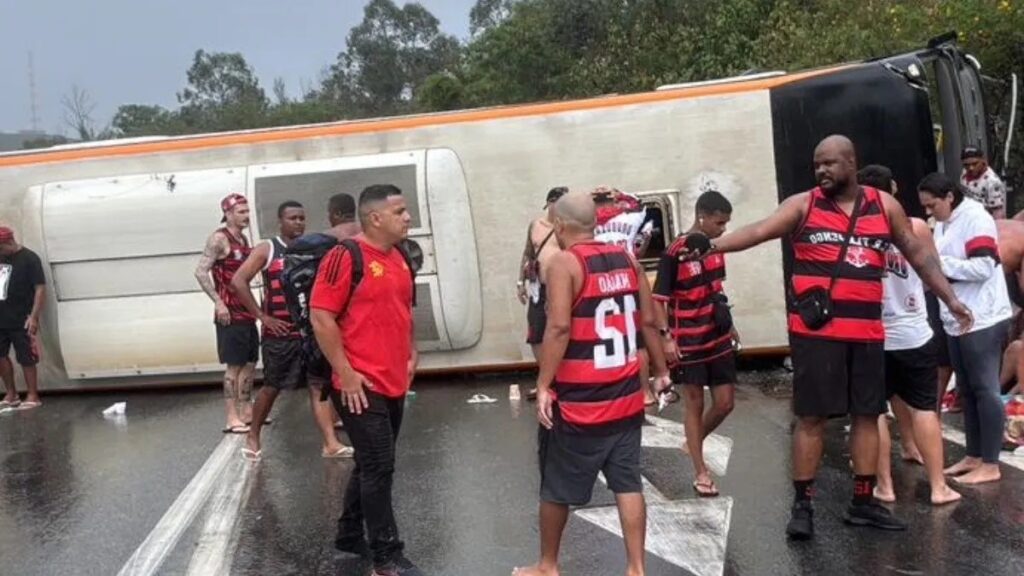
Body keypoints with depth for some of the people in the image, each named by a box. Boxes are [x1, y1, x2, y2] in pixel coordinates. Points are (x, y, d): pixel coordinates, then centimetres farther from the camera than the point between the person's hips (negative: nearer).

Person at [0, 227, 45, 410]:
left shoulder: (29, 258, -9)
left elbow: (40, 289, -13)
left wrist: (33, 317, -19)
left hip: (22, 321, -7)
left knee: (26, 359, -1)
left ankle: (33, 397, 9)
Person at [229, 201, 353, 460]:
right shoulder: (267, 249, -4)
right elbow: (238, 281, -11)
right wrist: (262, 316, -13)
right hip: (280, 334, -3)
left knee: (319, 385, -3)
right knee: (271, 388, 8)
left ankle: (330, 444, -5)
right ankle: (253, 439, 26)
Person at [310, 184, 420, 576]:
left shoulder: (399, 258, 10)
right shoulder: (345, 256, -14)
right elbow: (321, 318, -17)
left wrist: (411, 355, 15)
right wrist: (346, 374, -17)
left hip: (395, 383, 8)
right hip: (361, 386, -8)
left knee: (372, 464, 18)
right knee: (379, 466, -3)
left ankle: (350, 534, 34)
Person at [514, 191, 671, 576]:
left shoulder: (563, 262, -12)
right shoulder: (626, 259, 6)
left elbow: (559, 328, -21)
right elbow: (649, 321, 9)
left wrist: (543, 386, -17)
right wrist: (661, 371, 18)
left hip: (577, 400, -5)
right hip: (626, 395, 6)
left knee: (557, 488, 11)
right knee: (628, 483, 11)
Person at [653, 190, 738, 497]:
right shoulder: (674, 253, -16)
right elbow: (659, 298, -14)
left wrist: (729, 324, 20)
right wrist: (666, 337, -21)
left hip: (719, 338, 6)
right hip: (689, 342, -6)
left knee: (725, 403, 8)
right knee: (694, 404, 4)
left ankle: (694, 443, 34)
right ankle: (701, 472, 14)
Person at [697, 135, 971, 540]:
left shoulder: (884, 205, 9)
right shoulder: (802, 205, 0)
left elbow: (919, 254, 16)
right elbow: (759, 231, -13)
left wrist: (950, 299, 13)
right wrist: (714, 244, -29)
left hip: (866, 331, 4)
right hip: (815, 330, -3)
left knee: (867, 414, 11)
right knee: (811, 416, 0)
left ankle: (863, 503, 25)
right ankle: (802, 505, 11)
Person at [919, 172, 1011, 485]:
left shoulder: (975, 218, -13)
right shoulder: (943, 224, 13)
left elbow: (983, 267, -21)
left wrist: (937, 263, -19)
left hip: (982, 320, -9)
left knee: (985, 389, -2)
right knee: (967, 390, 13)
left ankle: (990, 465, 6)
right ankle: (974, 457, 23)